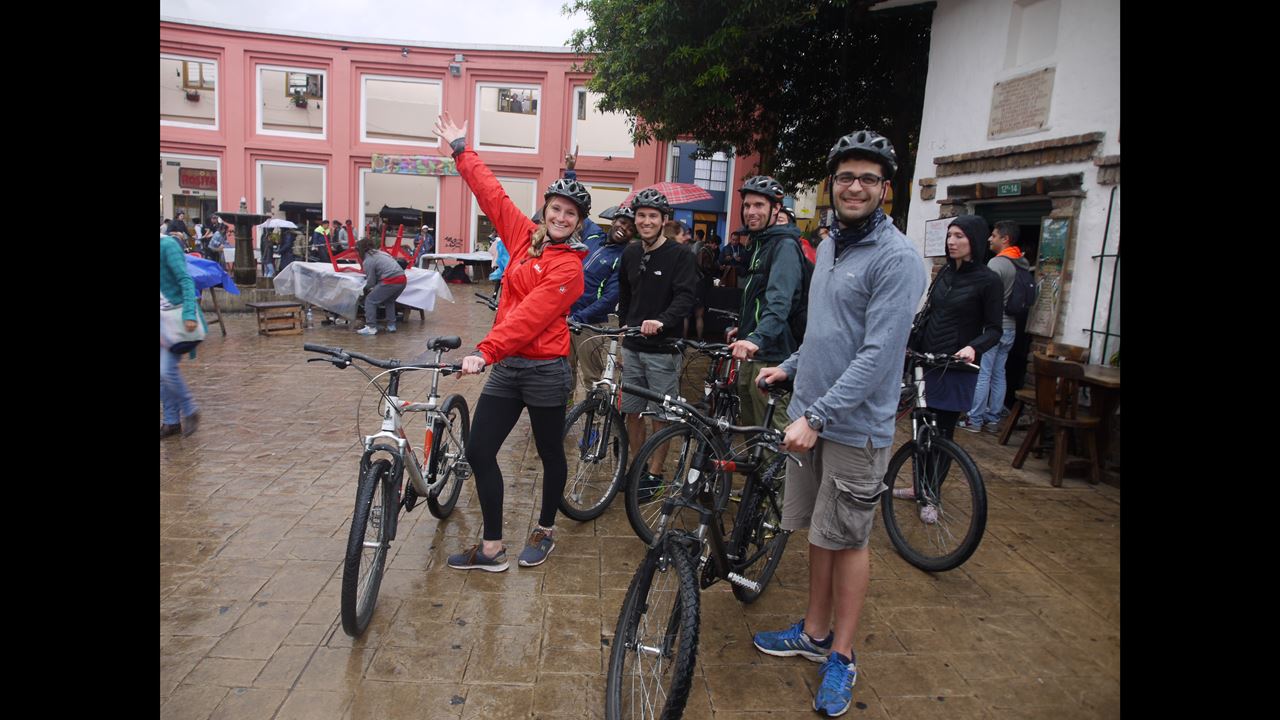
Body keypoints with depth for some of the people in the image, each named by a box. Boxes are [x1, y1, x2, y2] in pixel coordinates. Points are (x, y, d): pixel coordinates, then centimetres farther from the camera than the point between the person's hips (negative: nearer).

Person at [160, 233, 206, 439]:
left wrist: (189, 314, -27)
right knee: (164, 371, 8)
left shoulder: (167, 245, -13)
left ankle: (190, 410, 10)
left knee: (166, 369, -11)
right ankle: (171, 420, 18)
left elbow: (185, 280, -18)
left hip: (177, 316, -8)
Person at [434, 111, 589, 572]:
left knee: (550, 453, 12)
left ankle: (545, 531, 35)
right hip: (506, 366, 7)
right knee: (478, 451, 4)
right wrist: (461, 150, 19)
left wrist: (485, 351, -31)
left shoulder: (569, 266, -13)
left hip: (544, 370, -7)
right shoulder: (526, 237, 7)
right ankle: (491, 549, 16)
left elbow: (530, 315, -24)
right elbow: (493, 196, 14)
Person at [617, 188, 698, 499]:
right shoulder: (630, 254, 10)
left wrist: (662, 321, -35)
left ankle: (654, 474, 16)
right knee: (631, 412, 11)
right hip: (632, 347, 6)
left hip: (662, 349, -5)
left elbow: (685, 298, -19)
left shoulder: (680, 256, -8)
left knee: (661, 416, 4)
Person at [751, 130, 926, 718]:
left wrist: (819, 415, -25)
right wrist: (791, 366, 16)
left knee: (847, 540, 4)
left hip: (855, 426, -7)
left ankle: (842, 657, 21)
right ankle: (814, 633, 33)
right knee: (818, 532, 17)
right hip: (809, 414, 7)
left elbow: (879, 354, -22)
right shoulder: (830, 244, 11)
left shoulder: (896, 258, -15)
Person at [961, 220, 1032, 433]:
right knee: (998, 374, 13)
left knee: (982, 374, -3)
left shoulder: (997, 263, -16)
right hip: (1010, 327, 8)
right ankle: (993, 419, 19)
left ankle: (974, 420, 2)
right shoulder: (1022, 265, 10)